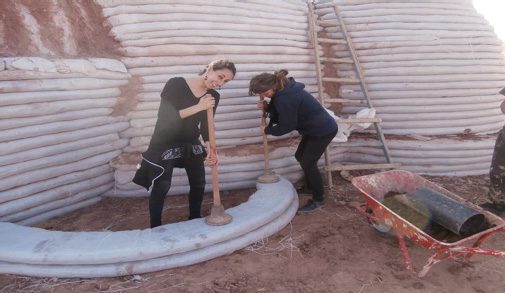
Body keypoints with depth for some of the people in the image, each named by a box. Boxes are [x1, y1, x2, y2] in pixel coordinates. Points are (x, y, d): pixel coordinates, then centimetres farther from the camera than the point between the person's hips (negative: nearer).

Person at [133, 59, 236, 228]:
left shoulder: (214, 96, -5)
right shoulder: (176, 84, -20)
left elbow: (206, 125, -3)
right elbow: (164, 116, -27)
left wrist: (210, 149, -20)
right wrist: (197, 107, -33)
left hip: (191, 144, 6)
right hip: (165, 144, -5)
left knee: (198, 183, 12)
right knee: (161, 186, -2)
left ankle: (195, 219, 33)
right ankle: (155, 227, 16)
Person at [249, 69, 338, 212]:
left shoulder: (285, 99, -29)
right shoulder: (283, 89, 1)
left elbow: (286, 126, -18)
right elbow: (280, 115, 8)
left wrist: (267, 130, -4)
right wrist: (267, 108, -9)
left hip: (323, 130, -10)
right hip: (314, 128, 10)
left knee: (308, 162, -4)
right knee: (300, 157, 19)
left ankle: (318, 199, 10)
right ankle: (311, 186, 38)